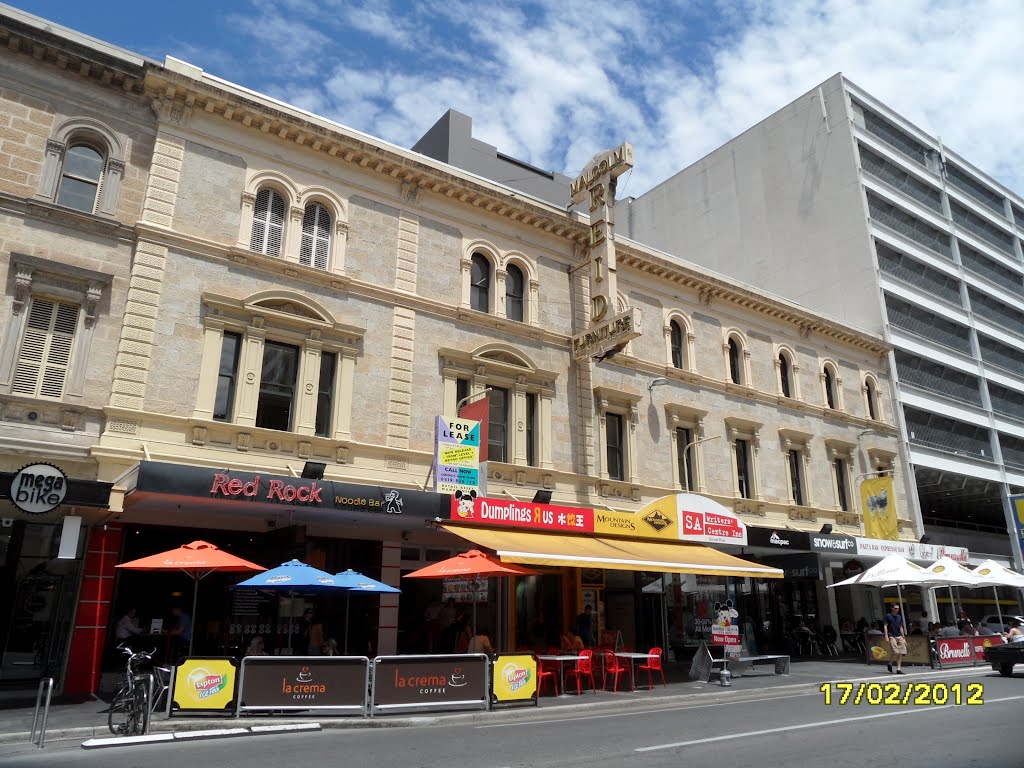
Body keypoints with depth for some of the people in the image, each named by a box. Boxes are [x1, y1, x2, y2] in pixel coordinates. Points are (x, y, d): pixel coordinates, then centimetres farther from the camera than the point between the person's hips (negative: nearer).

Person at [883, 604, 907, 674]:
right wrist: (886, 635, -10)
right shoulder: (888, 616, 0)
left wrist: (903, 638, 15)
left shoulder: (899, 617, 15)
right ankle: (890, 664, 8)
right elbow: (885, 626, -2)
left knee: (901, 653, -2)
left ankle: (898, 669, 4)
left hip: (899, 636, 5)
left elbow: (901, 627, 19)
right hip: (891, 636, -5)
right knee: (896, 652, -16)